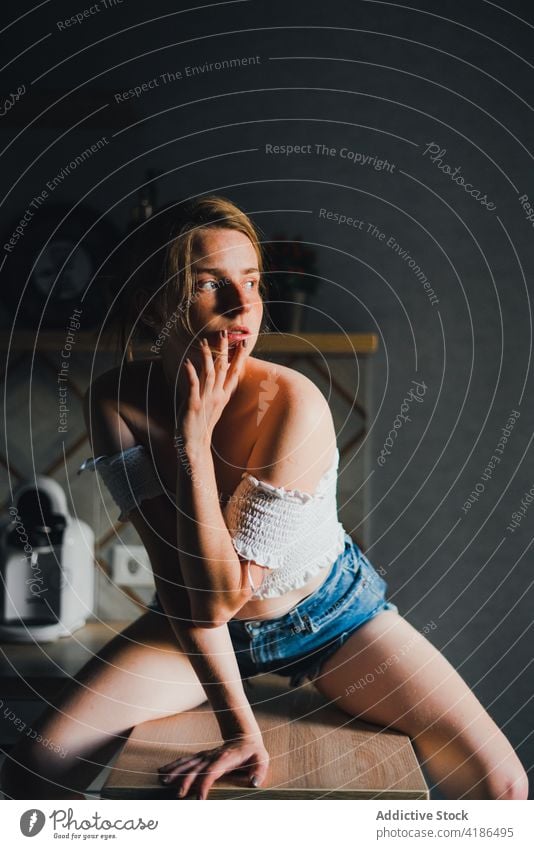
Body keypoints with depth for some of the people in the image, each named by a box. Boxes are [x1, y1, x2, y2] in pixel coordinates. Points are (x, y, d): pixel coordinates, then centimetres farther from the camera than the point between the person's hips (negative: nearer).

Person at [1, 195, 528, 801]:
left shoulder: (294, 404, -31)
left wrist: (196, 438, -35)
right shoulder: (115, 402, -21)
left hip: (329, 615, -1)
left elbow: (222, 595, -31)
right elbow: (178, 582, -23)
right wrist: (239, 727, -28)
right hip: (200, 623, 2)